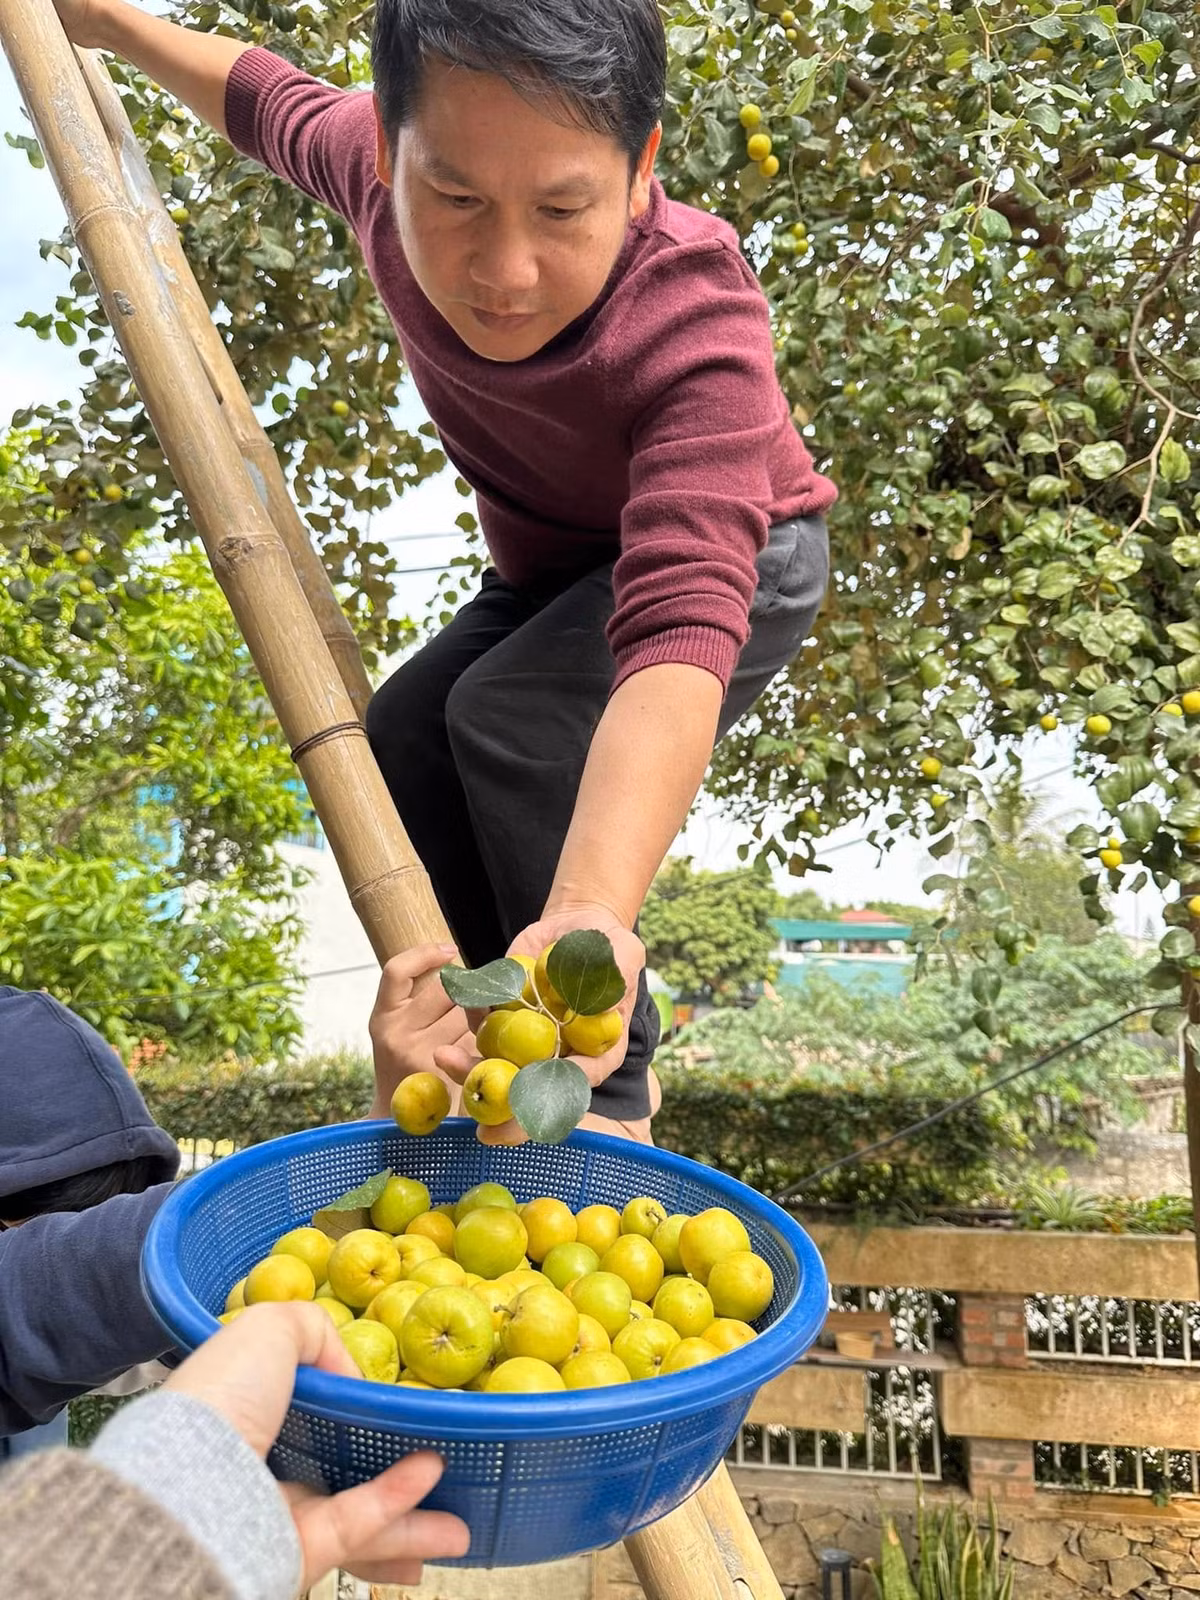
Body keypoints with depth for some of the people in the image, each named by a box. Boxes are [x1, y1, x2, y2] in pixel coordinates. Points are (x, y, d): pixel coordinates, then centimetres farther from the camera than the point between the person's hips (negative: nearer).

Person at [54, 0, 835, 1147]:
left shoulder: (698, 331, -41)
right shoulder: (386, 165, -23)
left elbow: (680, 631, -55)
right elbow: (273, 104, 3)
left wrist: (589, 911, -69)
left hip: (727, 558, -6)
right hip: (555, 568, 6)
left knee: (517, 712, -31)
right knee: (400, 739, -8)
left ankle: (608, 1093, -19)